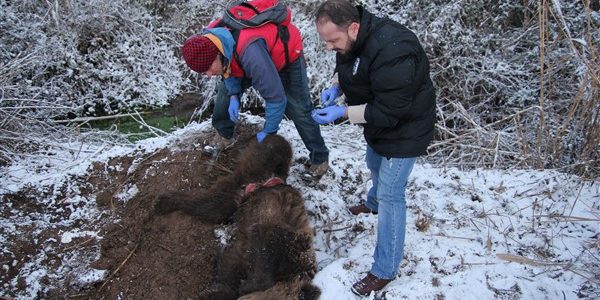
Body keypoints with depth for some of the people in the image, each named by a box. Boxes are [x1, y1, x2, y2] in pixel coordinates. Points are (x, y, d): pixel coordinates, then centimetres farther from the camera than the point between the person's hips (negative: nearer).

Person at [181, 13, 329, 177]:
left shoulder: (250, 52, -48)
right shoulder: (208, 41, -24)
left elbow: (276, 97, -39)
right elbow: (228, 68, 1)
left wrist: (268, 131, -25)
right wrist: (234, 96, -13)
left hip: (286, 55, -7)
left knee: (299, 109, -14)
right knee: (226, 89, 5)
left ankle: (320, 159, 3)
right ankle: (225, 137, 24)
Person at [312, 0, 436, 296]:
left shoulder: (391, 51, -38)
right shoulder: (354, 40, -9)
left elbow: (390, 110, -34)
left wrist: (343, 113, -30)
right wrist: (337, 88, -8)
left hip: (404, 128, -9)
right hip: (378, 123, 9)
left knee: (390, 195, -4)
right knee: (374, 166, 32)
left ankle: (385, 271, 9)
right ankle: (373, 203, 65)